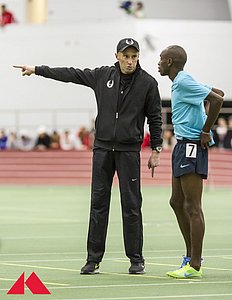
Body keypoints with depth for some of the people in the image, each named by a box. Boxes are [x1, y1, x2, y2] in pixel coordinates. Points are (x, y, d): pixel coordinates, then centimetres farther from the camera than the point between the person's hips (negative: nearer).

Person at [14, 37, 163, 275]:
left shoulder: (148, 83, -3)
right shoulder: (102, 75, 3)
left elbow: (155, 118, 1)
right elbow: (70, 74, 9)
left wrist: (156, 150, -2)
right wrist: (36, 70, 10)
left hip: (129, 150, -3)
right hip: (102, 147, 3)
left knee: (131, 205, -2)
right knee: (98, 203, 3)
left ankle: (136, 259, 6)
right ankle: (93, 259, 7)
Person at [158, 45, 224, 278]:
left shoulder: (183, 82, -14)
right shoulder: (181, 82, 15)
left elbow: (216, 99, -24)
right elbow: (217, 94, 25)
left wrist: (205, 131, -17)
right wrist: (203, 123, 17)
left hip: (192, 145, -11)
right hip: (183, 145, 11)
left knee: (192, 207, -9)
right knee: (177, 202, 15)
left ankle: (195, 266, -7)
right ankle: (191, 256, 22)